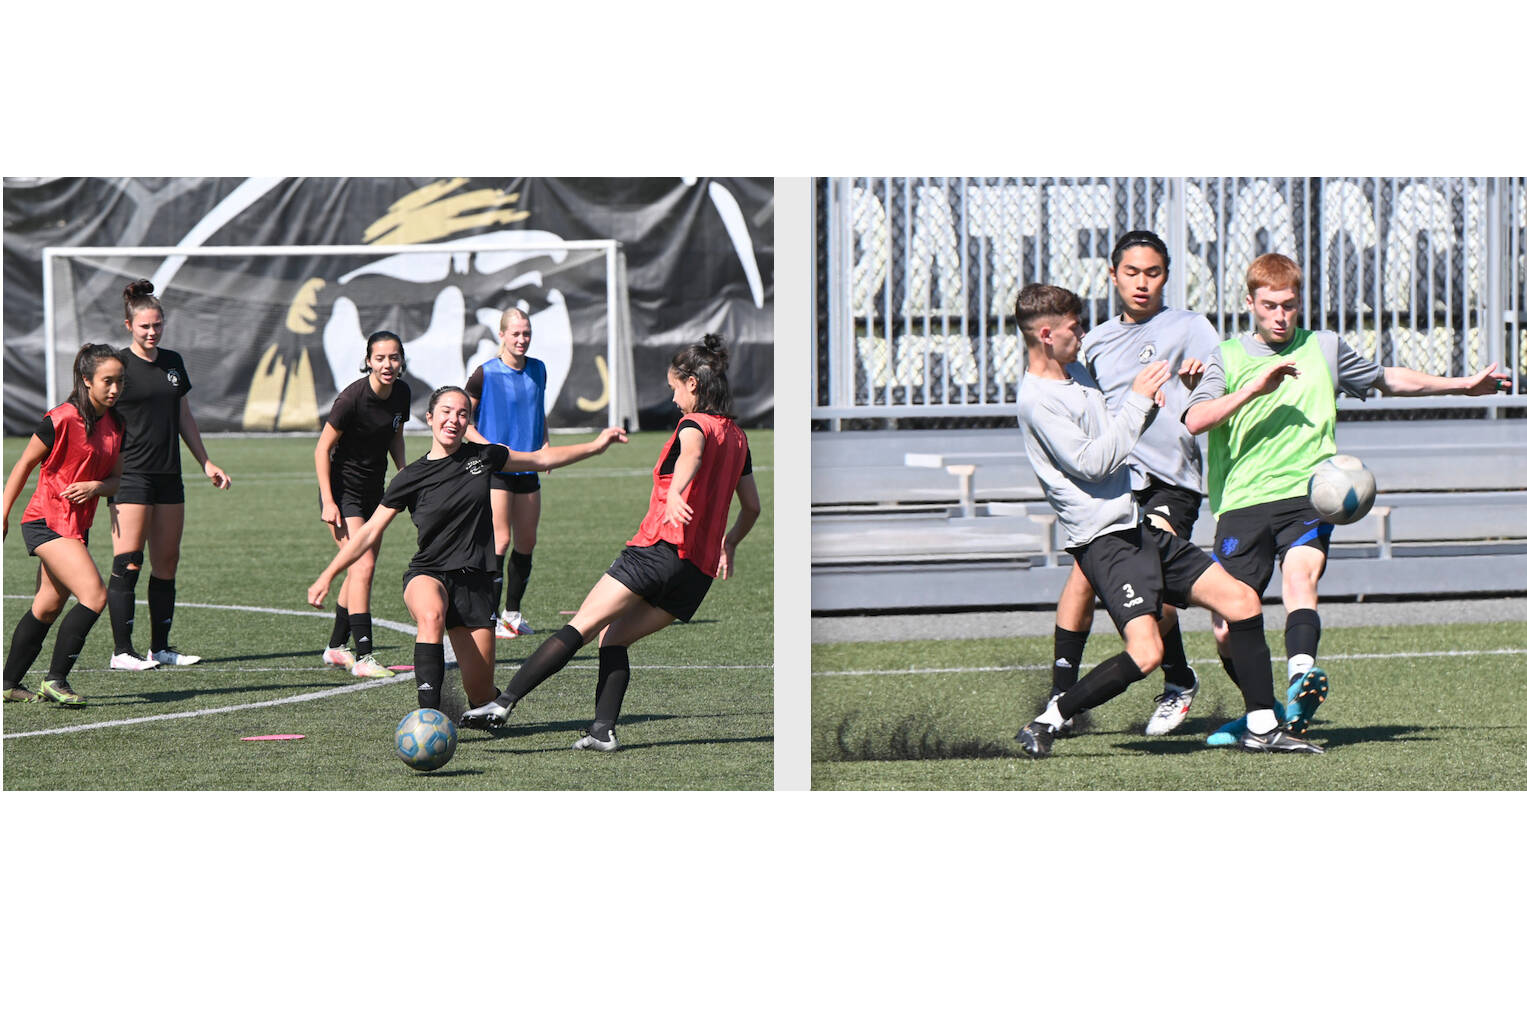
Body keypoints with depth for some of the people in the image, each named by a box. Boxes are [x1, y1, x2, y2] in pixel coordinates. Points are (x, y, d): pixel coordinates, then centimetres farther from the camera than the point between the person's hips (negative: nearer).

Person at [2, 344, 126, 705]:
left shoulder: (115, 423, 6)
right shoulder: (63, 419, -16)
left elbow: (115, 478, 11)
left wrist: (95, 486, -13)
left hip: (76, 525, 8)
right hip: (46, 522, -8)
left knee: (48, 607, 15)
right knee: (94, 596, -19)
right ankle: (55, 679, -11)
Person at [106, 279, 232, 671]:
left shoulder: (173, 363, 13)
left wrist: (206, 462, 21)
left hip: (168, 475, 7)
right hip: (130, 476, -7)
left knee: (167, 564, 8)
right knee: (127, 564, -10)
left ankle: (160, 648, 14)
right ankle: (122, 651, -8)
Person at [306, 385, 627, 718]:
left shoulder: (481, 456, 4)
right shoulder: (412, 478, -3)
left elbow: (541, 459, 19)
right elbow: (370, 532, 1)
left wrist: (596, 445, 17)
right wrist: (327, 576, -4)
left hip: (475, 581, 2)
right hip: (428, 574, -2)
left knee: (480, 689, -3)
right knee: (431, 615, -40)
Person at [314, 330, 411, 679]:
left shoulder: (401, 393, -1)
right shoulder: (353, 397, -21)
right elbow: (322, 448, -15)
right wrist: (328, 502, -18)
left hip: (374, 489, 7)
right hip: (343, 489, -7)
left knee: (360, 571, 11)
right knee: (363, 565, -18)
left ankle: (336, 647, 25)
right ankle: (362, 657, -21)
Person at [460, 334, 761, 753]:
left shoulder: (695, 424, -2)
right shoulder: (737, 438, 20)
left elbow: (692, 455, -27)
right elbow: (752, 507, 29)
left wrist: (674, 494, -46)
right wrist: (729, 544, 45)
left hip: (660, 549, -7)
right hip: (701, 571, 7)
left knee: (581, 627, -11)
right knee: (614, 637, 14)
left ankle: (504, 703, -20)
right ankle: (603, 729, -5)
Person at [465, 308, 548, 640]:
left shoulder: (538, 370, 8)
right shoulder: (486, 373, -8)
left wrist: (545, 444, 8)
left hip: (527, 467, 6)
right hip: (494, 468, -6)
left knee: (526, 542, 8)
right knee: (500, 541, -12)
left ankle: (513, 613, 21)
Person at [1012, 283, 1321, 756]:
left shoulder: (1075, 373, 16)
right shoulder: (1036, 399, -13)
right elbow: (1091, 462, -20)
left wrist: (1147, 405, 9)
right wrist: (1137, 401, -14)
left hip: (1143, 528, 10)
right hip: (1105, 540, -10)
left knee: (1243, 600, 3)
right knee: (1145, 652, -24)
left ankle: (1261, 728, 10)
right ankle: (1046, 724, -9)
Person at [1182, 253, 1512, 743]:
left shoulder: (1324, 349, 15)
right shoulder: (1228, 357, 9)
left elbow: (1387, 380, 31)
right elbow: (1196, 421, -8)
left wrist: (1462, 385, 32)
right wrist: (1254, 388, -18)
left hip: (1305, 495, 0)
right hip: (1242, 502, 1)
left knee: (1301, 573, -31)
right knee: (1228, 630, -2)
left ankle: (1302, 677, -51)